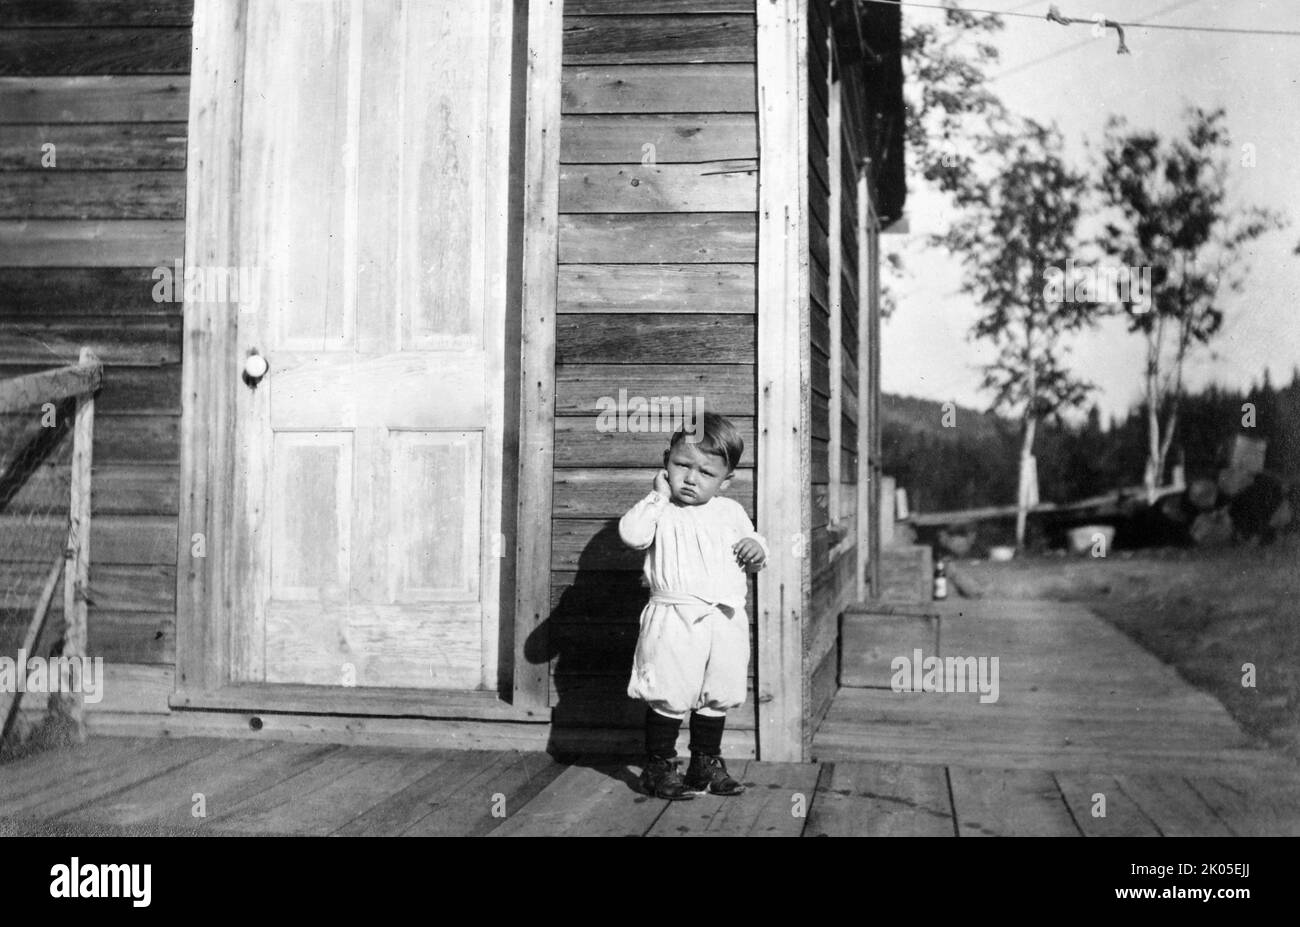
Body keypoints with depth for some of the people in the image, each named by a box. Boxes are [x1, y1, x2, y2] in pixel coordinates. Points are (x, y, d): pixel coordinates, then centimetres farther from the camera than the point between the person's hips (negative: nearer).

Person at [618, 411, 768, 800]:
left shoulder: (730, 511, 12)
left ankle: (706, 763, 28)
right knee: (669, 697, -2)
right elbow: (632, 534, -19)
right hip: (674, 619, -5)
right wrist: (659, 496, -13)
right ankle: (658, 766, 12)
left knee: (717, 696, 13)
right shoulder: (659, 511, 0)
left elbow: (753, 550, 22)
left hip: (726, 619, 5)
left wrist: (756, 549, -2)